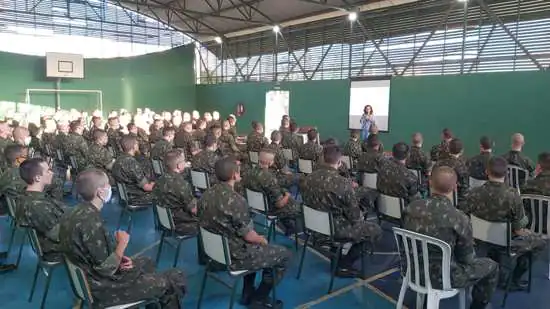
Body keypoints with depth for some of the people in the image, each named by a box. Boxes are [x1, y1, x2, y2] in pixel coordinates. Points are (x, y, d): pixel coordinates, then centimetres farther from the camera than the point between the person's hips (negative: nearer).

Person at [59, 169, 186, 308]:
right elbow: (106, 269, -27)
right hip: (104, 288, -10)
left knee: (146, 262, 31)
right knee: (175, 278, -3)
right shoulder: (91, 223, -31)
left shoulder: (78, 212, -2)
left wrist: (119, 258, -1)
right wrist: (122, 244, -14)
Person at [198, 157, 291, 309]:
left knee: (255, 246, 33)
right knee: (284, 254, 8)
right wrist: (262, 240, 4)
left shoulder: (206, 195, -3)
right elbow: (249, 236, -19)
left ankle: (248, 293, 34)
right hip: (234, 257, -8)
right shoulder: (236, 201, -28)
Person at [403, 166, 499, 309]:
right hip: (441, 278, -5)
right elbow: (467, 258, -10)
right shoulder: (459, 219, -25)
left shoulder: (411, 208, -12)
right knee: (491, 266, 17)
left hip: (412, 271, 5)